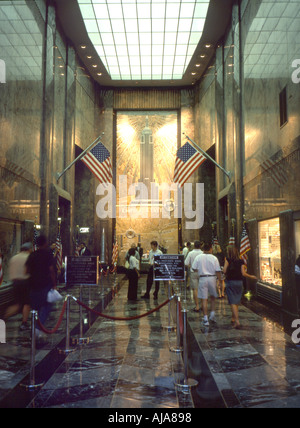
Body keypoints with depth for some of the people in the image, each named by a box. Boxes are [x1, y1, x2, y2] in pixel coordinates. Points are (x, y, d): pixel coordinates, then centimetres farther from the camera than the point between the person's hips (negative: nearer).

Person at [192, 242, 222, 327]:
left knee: (204, 299, 3)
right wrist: (220, 281, 4)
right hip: (212, 278, 1)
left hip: (202, 278, 0)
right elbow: (218, 271, -4)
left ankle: (206, 319, 3)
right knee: (213, 297, 21)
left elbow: (194, 269, 0)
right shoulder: (214, 258, -4)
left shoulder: (198, 257, -3)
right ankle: (212, 314, 16)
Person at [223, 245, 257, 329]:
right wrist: (251, 277, 11)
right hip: (239, 282, 3)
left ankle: (237, 321, -15)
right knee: (236, 302, 18)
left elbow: (224, 271, -13)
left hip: (230, 282, -3)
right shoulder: (241, 261, 2)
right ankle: (233, 319, 32)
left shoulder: (228, 260, -5)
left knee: (233, 302, -4)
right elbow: (243, 274, -5)